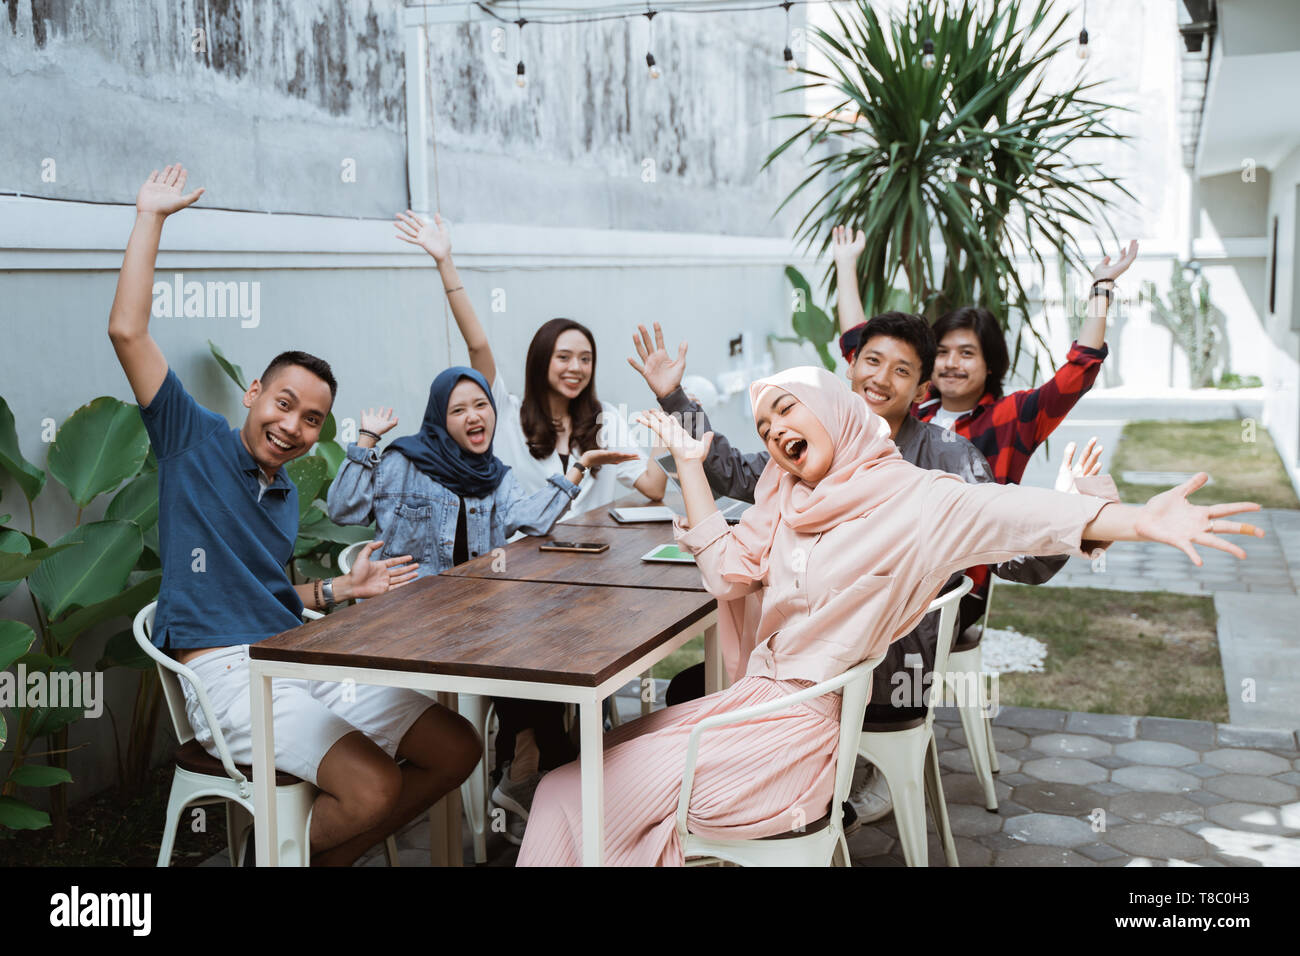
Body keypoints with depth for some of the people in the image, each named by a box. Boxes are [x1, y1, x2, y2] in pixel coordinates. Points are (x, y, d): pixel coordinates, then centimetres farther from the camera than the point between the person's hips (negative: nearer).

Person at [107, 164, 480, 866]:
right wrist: (151, 217, -7)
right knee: (373, 790, -27)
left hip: (304, 661, 8)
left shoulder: (285, 495, 18)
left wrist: (340, 589, 13)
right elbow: (127, 331, -11)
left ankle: (326, 859, 10)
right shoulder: (194, 440, 0)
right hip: (227, 675, -8)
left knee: (458, 749, -2)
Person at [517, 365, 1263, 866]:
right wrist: (691, 466, 6)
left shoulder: (915, 501, -12)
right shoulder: (792, 503, 12)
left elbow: (1010, 514, -26)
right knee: (577, 779, 7)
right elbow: (729, 570, 5)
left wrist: (1140, 521, -42)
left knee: (579, 799, -6)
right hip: (755, 701, 8)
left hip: (801, 726, -8)